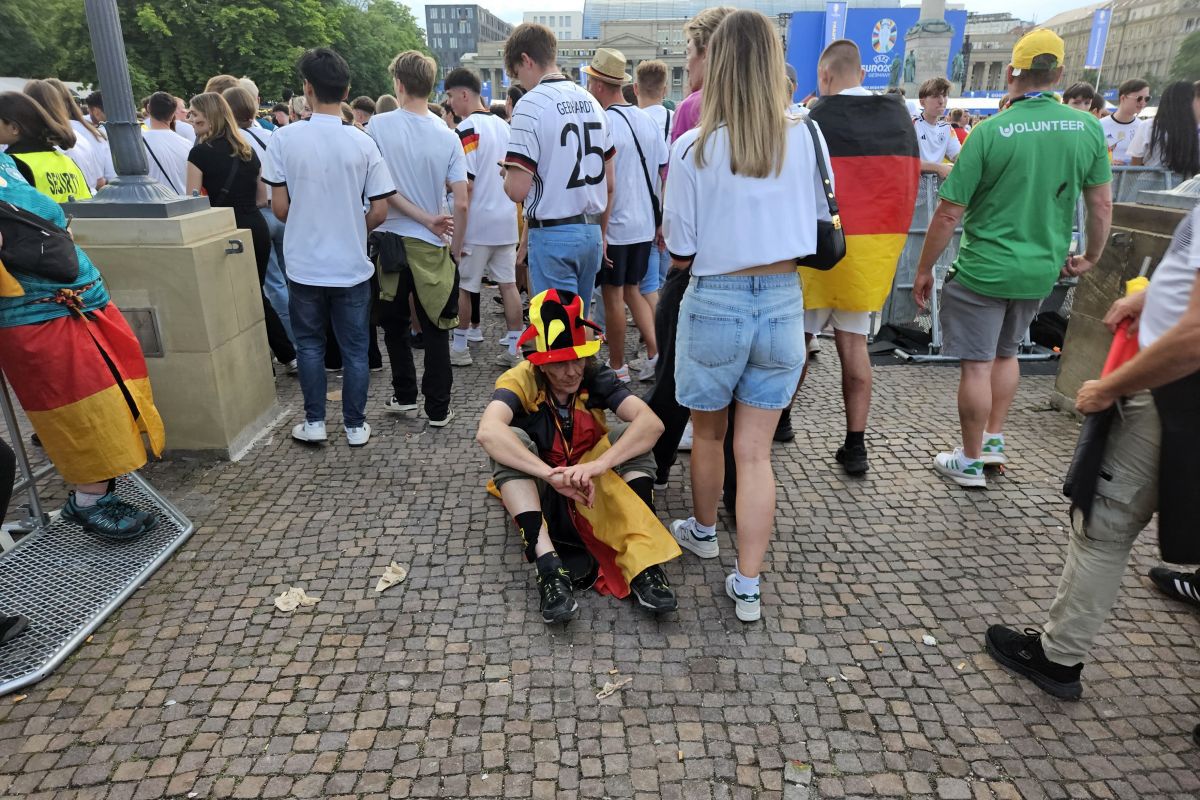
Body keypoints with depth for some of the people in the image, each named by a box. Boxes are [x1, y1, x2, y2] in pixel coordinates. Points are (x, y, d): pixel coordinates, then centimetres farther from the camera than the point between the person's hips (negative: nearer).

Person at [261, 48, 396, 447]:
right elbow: (379, 211, -6)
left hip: (304, 265, 0)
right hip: (352, 265, 0)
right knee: (354, 348, 10)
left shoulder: (284, 138, -7)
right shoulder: (362, 142, -7)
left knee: (309, 344, 16)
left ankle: (314, 422, 21)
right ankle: (356, 425, 18)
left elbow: (279, 207, -4)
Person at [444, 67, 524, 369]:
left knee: (462, 286, 7)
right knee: (508, 284, 8)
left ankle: (459, 345, 18)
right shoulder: (504, 126, 11)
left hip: (477, 223, -7)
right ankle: (513, 348, 10)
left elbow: (466, 184, -17)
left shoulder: (467, 129, -12)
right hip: (507, 222, 7)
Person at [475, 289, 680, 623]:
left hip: (593, 486, 2)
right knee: (510, 439, -29)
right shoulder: (520, 381, -19)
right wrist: (551, 474, -48)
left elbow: (651, 422, -29)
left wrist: (598, 464, -43)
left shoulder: (596, 378, -14)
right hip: (536, 490, -1)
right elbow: (487, 432, -40)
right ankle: (548, 565, -41)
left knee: (631, 434, -23)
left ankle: (643, 561, -36)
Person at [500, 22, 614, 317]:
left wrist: (506, 172, 4)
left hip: (553, 235, -7)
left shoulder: (531, 105, -11)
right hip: (591, 231, 7)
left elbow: (517, 190, -16)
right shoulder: (591, 102, 11)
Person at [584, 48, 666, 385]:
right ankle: (655, 353, 10)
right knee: (632, 290, 19)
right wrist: (661, 223, 15)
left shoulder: (604, 125, -14)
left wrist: (600, 232, -13)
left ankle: (618, 368, 17)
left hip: (614, 227, -7)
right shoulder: (647, 120, 7)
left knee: (613, 296, 6)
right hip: (645, 225, 7)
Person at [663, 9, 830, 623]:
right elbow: (820, 230, 8)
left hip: (715, 303, -2)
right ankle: (748, 586, 13)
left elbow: (680, 252, -6)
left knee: (707, 432, 20)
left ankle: (702, 530, 43)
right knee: (755, 451, 8)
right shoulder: (806, 138, -3)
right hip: (784, 303, 2)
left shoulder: (693, 148, -10)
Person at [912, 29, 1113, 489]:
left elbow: (949, 214, -14)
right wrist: (1091, 257, 20)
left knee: (976, 365, 5)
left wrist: (924, 269, -3)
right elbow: (1102, 204, 5)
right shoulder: (1088, 128, -2)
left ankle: (970, 463, 17)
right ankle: (994, 441, 33)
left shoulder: (990, 132, -14)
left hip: (984, 270, -5)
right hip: (1041, 270, 5)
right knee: (1006, 353, 24)